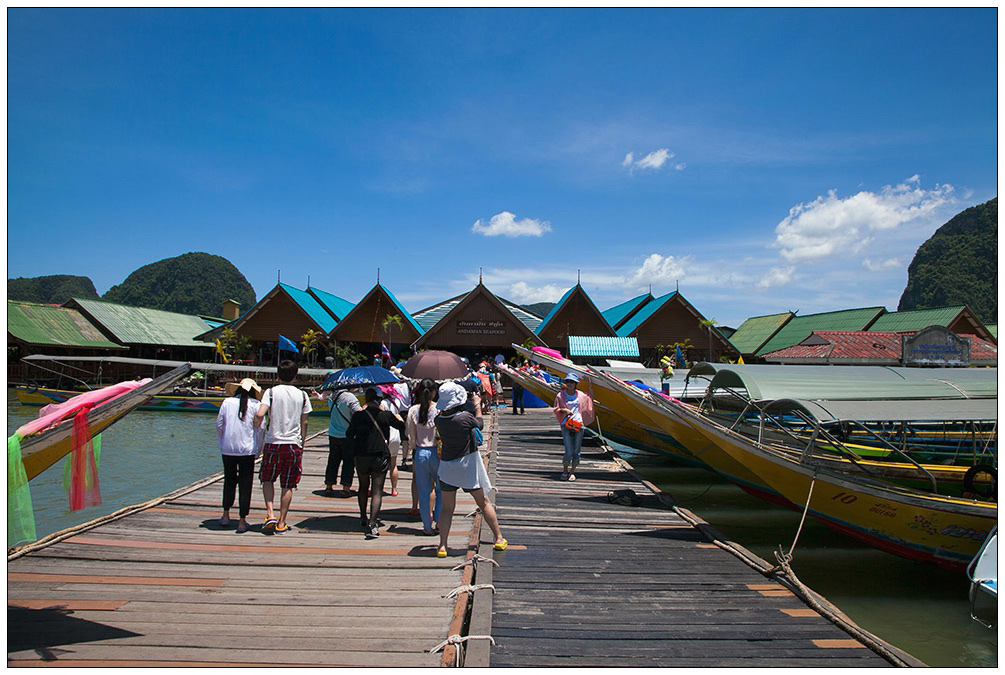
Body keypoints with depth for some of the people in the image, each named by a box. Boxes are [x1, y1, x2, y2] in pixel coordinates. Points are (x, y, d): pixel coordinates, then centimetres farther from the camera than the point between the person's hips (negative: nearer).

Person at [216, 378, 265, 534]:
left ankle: (226, 515, 27)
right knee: (245, 484, 4)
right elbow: (260, 429, -3)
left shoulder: (227, 402, 4)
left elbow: (219, 425, 7)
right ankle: (242, 521, 6)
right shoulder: (256, 405, -1)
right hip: (247, 450, -2)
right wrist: (257, 450, 7)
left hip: (227, 449, 2)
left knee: (229, 480, 19)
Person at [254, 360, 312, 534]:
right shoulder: (302, 395, 3)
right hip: (294, 444, 1)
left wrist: (257, 427, 3)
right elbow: (304, 423, 6)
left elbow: (259, 415, -17)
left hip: (273, 443, -1)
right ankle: (281, 523, 11)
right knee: (288, 486, 8)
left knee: (267, 479, 17)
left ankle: (270, 514, 2)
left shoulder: (271, 392, -4)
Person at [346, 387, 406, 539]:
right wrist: (398, 417, 30)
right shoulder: (387, 415, -6)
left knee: (363, 488, 22)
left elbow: (349, 435, 5)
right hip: (380, 457, -2)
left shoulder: (358, 416, -3)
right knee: (377, 491, -3)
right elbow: (402, 427, 11)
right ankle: (372, 524, -14)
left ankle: (363, 518, 33)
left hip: (360, 457, 2)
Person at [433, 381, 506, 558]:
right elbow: (479, 423, 0)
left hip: (447, 467, 3)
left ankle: (442, 546, 2)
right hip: (468, 465, -2)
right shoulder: (465, 417, -21)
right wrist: (477, 406, 14)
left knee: (447, 508, 10)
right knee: (484, 503, 12)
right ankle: (499, 539, 20)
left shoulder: (438, 420, -11)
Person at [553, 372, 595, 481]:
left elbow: (590, 397, 30)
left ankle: (572, 472, 18)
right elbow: (556, 409, 9)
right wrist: (564, 410, -9)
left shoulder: (581, 395, 10)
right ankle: (565, 470, 14)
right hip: (566, 425, -3)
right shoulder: (561, 395, 3)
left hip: (579, 425, 3)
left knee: (576, 451, 4)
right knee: (569, 451, -8)